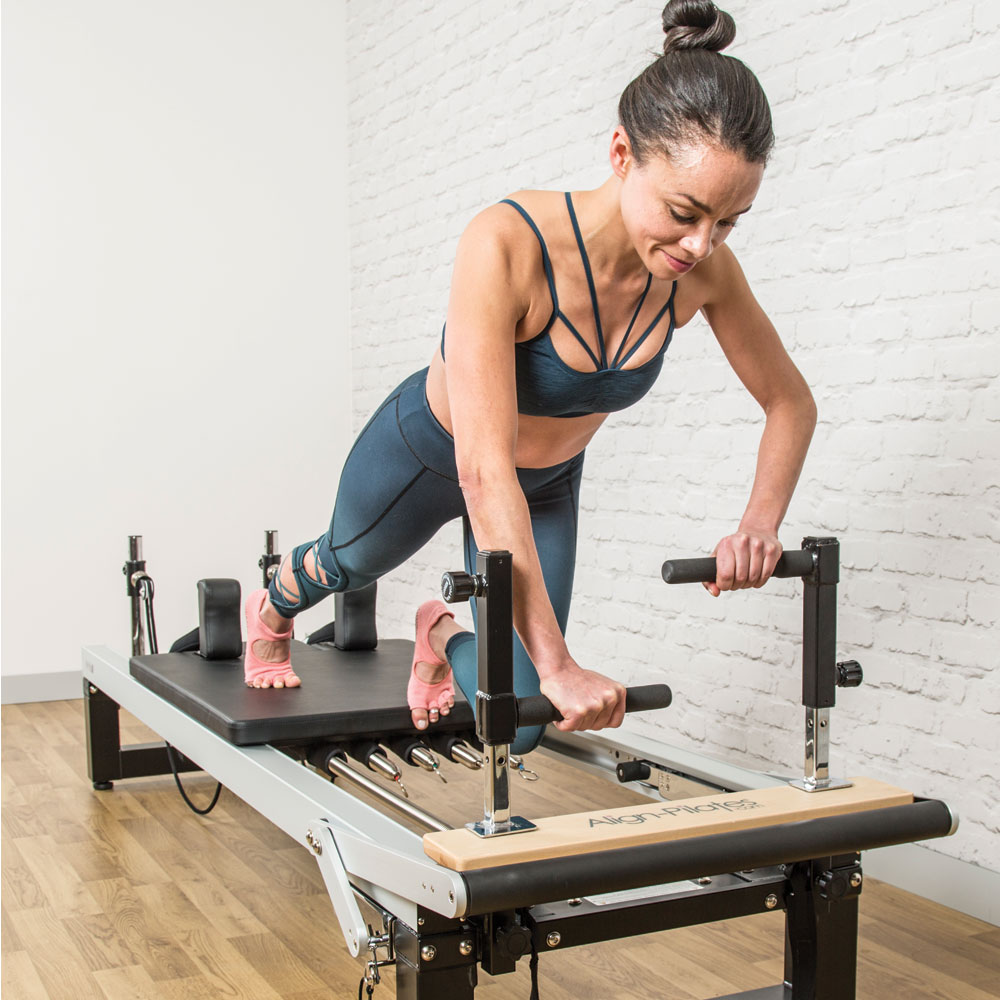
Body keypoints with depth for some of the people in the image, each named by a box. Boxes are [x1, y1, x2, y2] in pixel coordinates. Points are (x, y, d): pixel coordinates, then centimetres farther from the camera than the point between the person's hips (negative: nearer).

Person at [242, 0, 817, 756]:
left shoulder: (704, 272, -25)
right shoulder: (508, 243, -41)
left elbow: (791, 403, -8)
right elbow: (483, 468, -46)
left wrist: (761, 524, -27)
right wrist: (555, 663, -48)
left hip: (548, 485, 4)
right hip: (425, 451, -3)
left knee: (518, 727, 3)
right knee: (350, 564, 31)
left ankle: (443, 637, 38)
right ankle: (273, 610, 70)